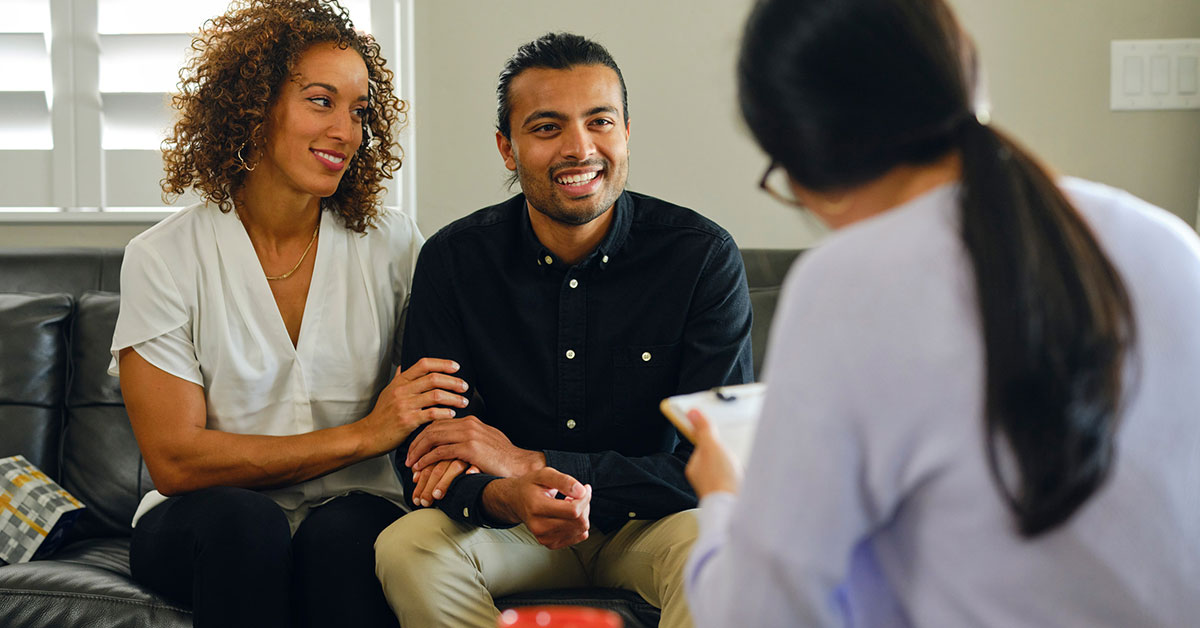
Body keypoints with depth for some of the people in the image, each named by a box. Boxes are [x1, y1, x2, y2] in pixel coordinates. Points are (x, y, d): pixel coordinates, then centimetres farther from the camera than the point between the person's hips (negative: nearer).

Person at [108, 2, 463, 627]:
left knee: (343, 529, -32)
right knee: (244, 520, -33)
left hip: (352, 512, 1)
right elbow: (175, 460, -11)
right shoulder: (164, 257, -5)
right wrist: (364, 435, -17)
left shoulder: (392, 244, 1)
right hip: (200, 528, -1)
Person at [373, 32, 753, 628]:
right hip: (511, 532, 3)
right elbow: (423, 457, -10)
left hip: (649, 523, -2)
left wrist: (527, 462, -23)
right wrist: (504, 497, -35)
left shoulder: (704, 256, -14)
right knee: (405, 548, -27)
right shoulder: (453, 259, -8)